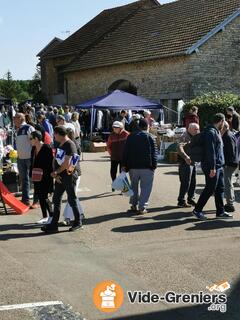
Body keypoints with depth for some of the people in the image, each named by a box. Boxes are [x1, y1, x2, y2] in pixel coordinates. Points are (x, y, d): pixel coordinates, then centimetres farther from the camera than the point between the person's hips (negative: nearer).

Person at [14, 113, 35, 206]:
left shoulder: (29, 128, -11)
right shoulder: (18, 130, 12)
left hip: (30, 157, -8)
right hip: (21, 158, 8)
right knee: (23, 179, 14)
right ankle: (25, 199, 23)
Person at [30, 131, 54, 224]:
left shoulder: (47, 148, -15)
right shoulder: (34, 149, 10)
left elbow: (50, 164, -16)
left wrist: (49, 176, -18)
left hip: (45, 178, -8)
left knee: (44, 197, -8)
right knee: (40, 197, 11)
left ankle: (51, 215, 4)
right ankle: (45, 217, 21)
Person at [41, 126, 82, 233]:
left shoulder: (70, 145, -15)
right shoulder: (59, 145, 13)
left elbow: (66, 163, -19)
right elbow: (56, 160, 11)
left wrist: (56, 172, -8)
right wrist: (55, 174, -3)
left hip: (69, 176, -9)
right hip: (60, 177, 9)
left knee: (72, 199, 2)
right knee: (56, 200, 8)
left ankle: (78, 222, 18)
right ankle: (54, 225, 14)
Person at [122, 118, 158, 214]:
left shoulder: (130, 137, 8)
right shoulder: (149, 137, -5)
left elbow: (125, 152, 8)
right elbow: (154, 153, -7)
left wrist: (124, 165, 11)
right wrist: (154, 166, -1)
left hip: (133, 166, 4)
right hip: (146, 167, -4)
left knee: (134, 186, 19)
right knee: (146, 187, 2)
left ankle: (134, 205, 22)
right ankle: (142, 207, -2)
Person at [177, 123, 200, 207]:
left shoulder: (194, 137, 16)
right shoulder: (185, 137, -14)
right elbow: (179, 148, -29)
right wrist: (186, 157, -42)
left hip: (193, 162, 9)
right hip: (186, 163, -9)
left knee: (193, 182, 13)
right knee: (185, 183, -6)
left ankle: (191, 199, 25)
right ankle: (181, 201, 1)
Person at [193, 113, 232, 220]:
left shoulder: (216, 132, 17)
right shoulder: (211, 132, -16)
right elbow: (210, 151, -22)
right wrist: (212, 168, -24)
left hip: (218, 166, 10)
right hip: (212, 167, -10)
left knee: (220, 189, 12)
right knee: (210, 189, -4)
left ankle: (220, 212, 20)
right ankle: (197, 210, 6)